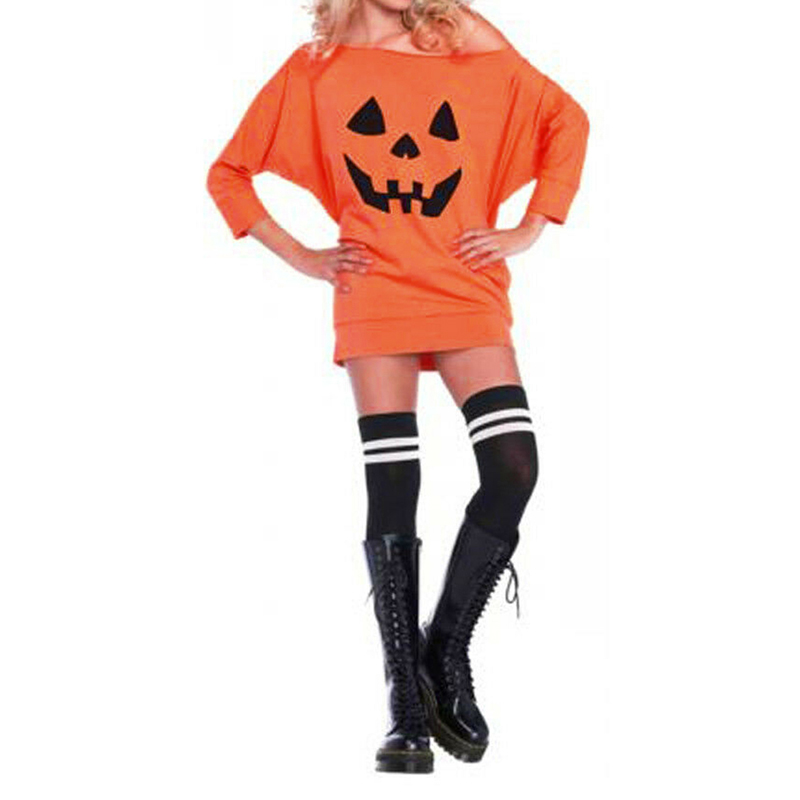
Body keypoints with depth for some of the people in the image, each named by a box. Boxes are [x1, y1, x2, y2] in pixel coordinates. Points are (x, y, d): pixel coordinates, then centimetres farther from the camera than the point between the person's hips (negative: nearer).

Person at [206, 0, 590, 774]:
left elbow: (567, 118, 14)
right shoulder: (315, 69, 6)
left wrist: (527, 230, 6)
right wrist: (301, 256, 5)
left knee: (513, 472, -13)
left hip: (470, 295, 1)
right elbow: (229, 173, 13)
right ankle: (405, 702, 5)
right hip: (375, 302, -1)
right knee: (392, 498, -3)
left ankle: (445, 652, 7)